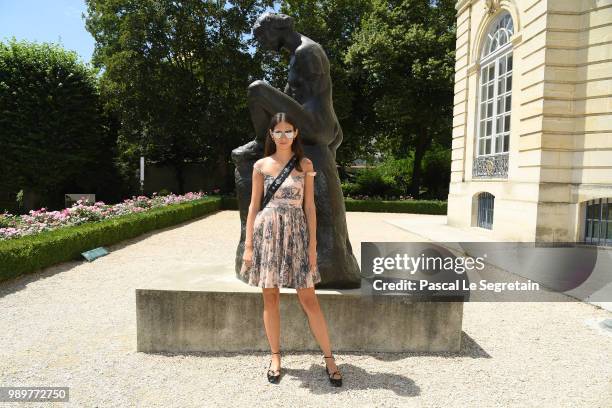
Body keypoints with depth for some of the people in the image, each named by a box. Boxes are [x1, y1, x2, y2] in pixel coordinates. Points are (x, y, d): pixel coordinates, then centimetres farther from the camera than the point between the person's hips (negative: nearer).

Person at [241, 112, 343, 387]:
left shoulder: (305, 164, 4)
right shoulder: (261, 165, 5)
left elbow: (309, 206, 3)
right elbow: (254, 206, 5)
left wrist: (313, 244, -2)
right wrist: (248, 245, 1)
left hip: (296, 232, -1)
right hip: (267, 232, 1)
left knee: (308, 298, 0)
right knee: (270, 297, 7)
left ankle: (329, 357, 15)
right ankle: (275, 356, 24)